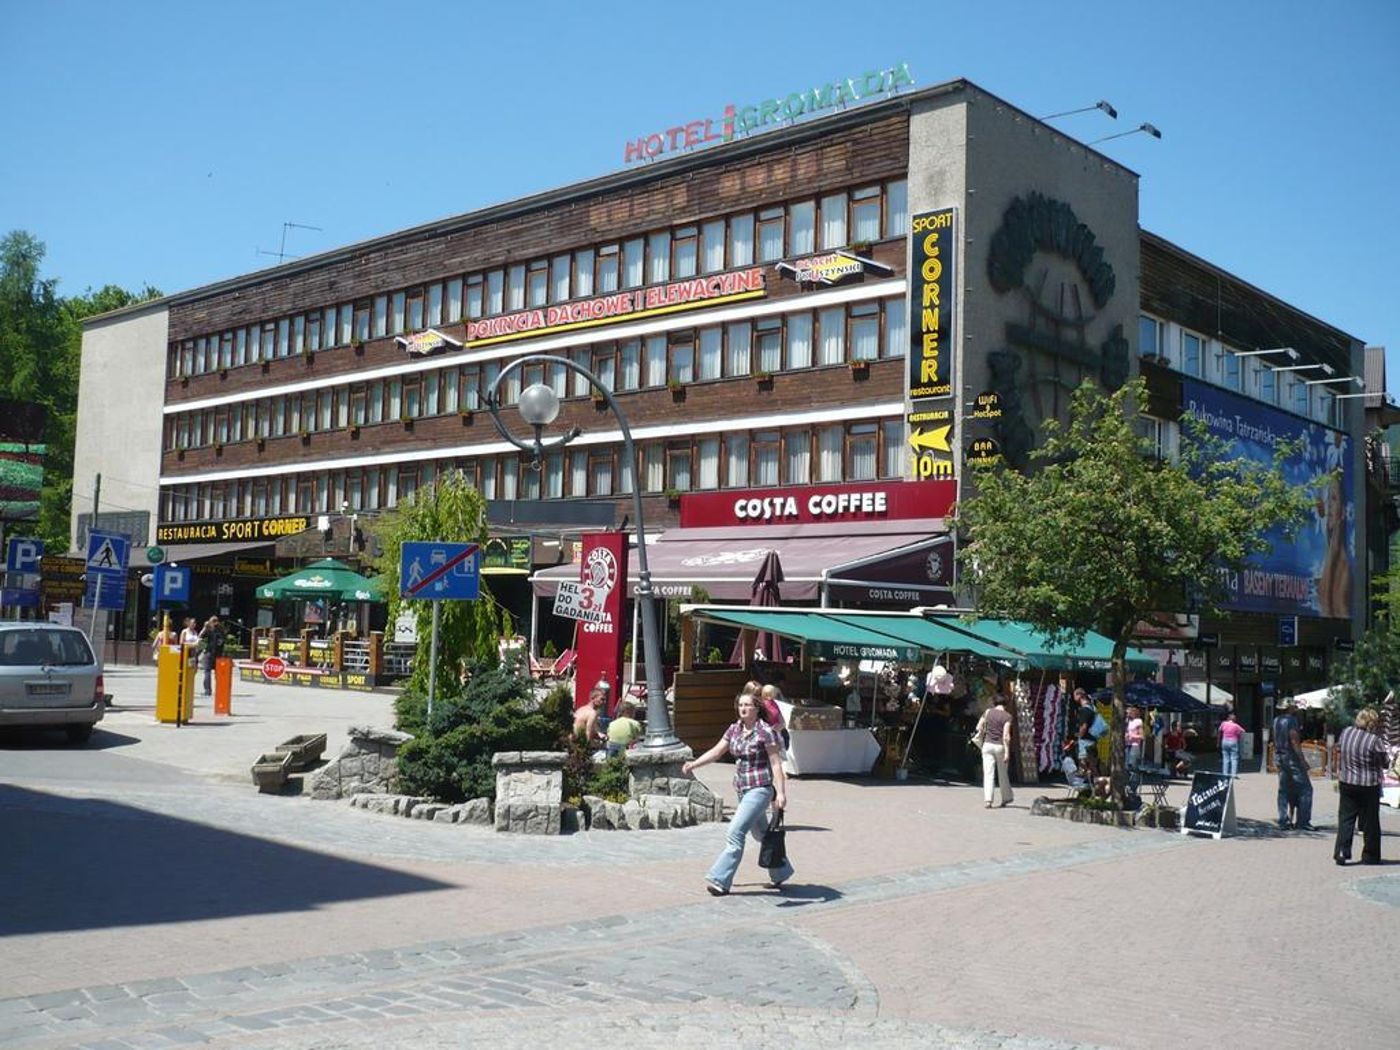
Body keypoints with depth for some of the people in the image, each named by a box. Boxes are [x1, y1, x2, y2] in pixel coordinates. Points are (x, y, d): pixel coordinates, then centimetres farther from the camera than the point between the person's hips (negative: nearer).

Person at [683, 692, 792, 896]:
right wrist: (694, 764, -4)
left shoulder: (765, 731, -12)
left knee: (735, 832, -14)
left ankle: (720, 880, -12)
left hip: (760, 789, -8)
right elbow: (716, 751, 8)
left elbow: (776, 764, -12)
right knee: (760, 834, 19)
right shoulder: (734, 730, 8)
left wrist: (781, 792, -18)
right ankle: (781, 872, 35)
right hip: (742, 790, 8)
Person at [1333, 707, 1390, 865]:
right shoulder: (1374, 741, -18)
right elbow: (1386, 763, -7)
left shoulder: (1345, 732, -2)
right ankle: (1370, 856, 18)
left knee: (1345, 818, 8)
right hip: (1369, 786, -4)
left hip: (1346, 784, 4)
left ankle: (1341, 851, -3)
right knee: (1370, 822, 10)